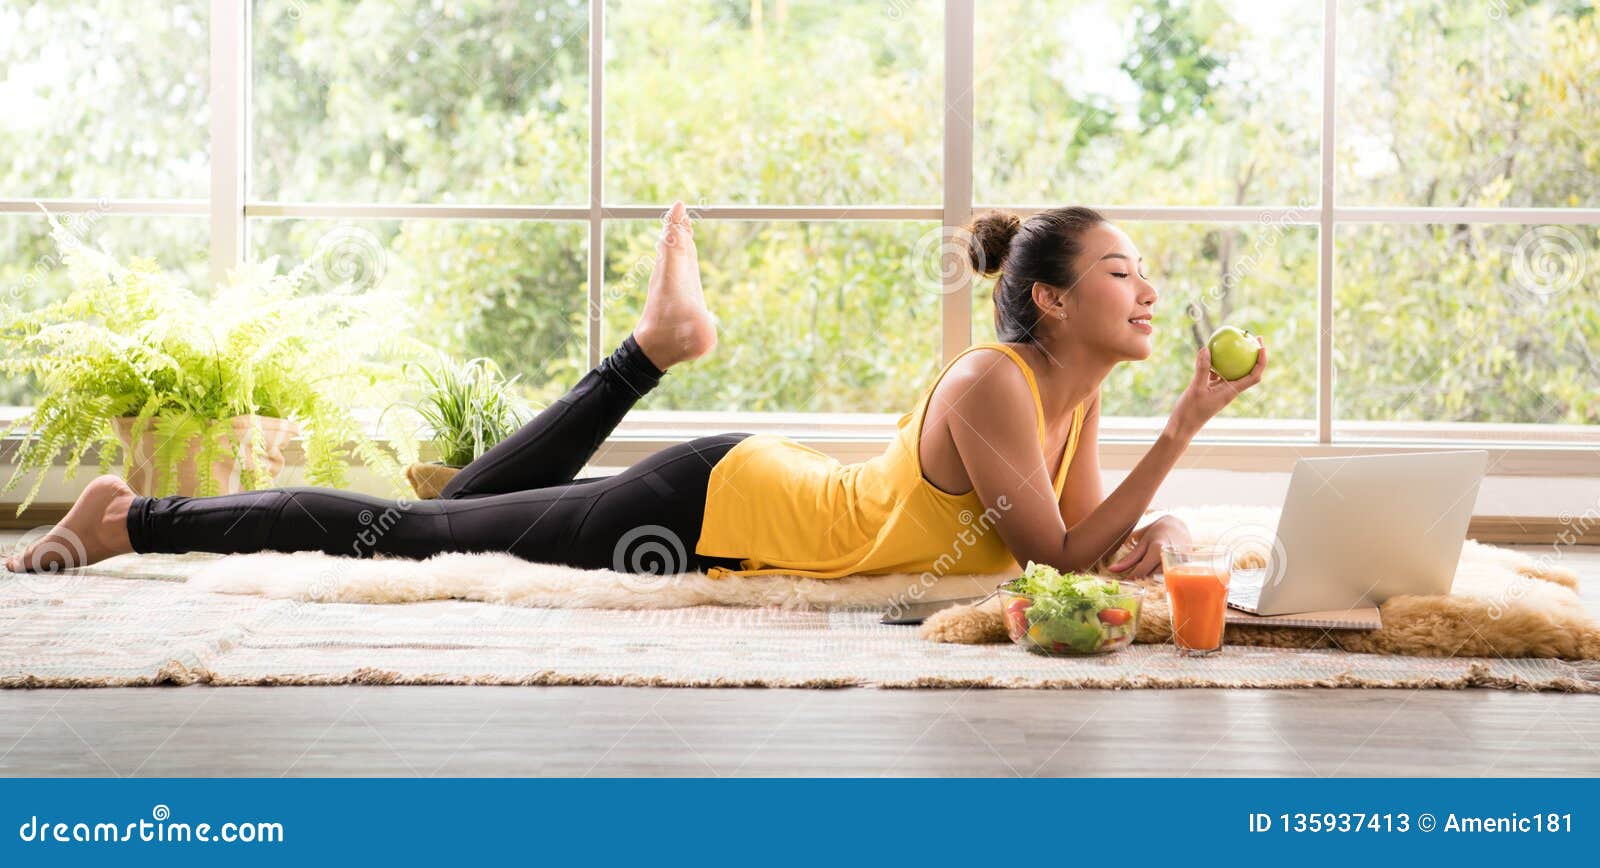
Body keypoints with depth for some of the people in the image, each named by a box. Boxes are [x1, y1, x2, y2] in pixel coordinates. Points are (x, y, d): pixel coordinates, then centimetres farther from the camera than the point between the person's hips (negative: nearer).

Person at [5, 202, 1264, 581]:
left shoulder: (1078, 393, 0)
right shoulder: (993, 384, -26)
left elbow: (1091, 529, 7)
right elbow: (1068, 555, -26)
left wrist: (1156, 524, -13)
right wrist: (1191, 420, -25)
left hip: (764, 500, 8)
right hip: (716, 510, -7)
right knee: (404, 532, 1)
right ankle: (129, 519, 11)